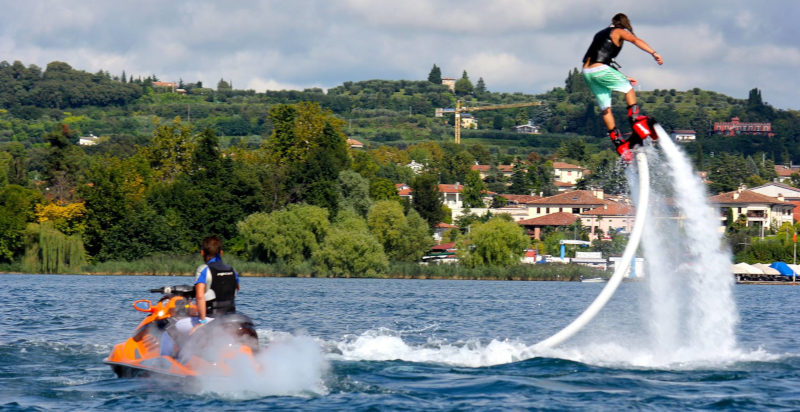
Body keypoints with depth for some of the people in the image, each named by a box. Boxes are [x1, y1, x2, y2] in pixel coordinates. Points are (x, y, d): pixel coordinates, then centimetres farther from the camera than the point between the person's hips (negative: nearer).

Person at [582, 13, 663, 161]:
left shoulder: (601, 34, 31)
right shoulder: (619, 32, 8)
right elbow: (636, 40, -12)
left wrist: (623, 78, 34)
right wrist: (653, 53, -20)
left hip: (587, 72, 7)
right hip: (600, 70, -7)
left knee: (605, 108, 11)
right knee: (628, 88, 13)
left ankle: (618, 143, 10)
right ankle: (636, 120, 0)